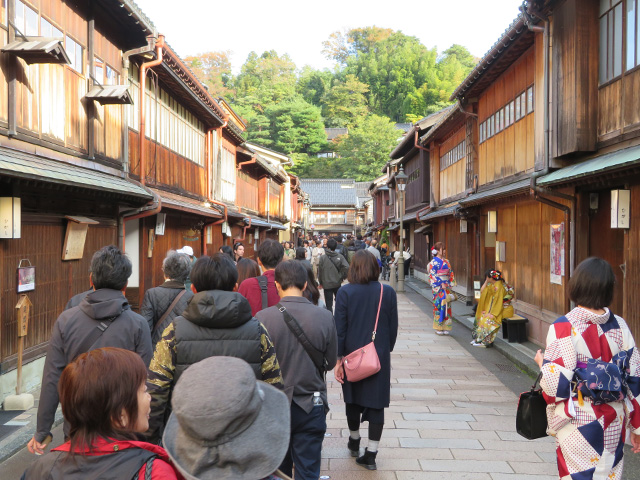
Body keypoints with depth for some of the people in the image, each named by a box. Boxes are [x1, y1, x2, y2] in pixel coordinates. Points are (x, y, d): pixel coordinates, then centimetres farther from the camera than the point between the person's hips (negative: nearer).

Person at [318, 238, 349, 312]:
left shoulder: (322, 258, -11)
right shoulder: (340, 257, -8)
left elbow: (320, 271, -6)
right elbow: (347, 267, -17)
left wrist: (320, 282, 8)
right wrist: (342, 277, 0)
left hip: (327, 284, -2)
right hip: (337, 283, 2)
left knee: (329, 304, 4)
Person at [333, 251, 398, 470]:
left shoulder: (345, 292, -10)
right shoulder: (388, 292, -6)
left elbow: (340, 328, -10)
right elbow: (393, 327, 0)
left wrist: (338, 358, -4)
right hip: (380, 356, 0)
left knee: (353, 399, 19)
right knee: (376, 402, 7)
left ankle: (354, 442, 37)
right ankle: (371, 454, 10)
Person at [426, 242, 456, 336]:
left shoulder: (446, 261, 13)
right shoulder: (434, 262, -5)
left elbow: (451, 273, 16)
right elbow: (432, 275, -10)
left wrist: (450, 284, 5)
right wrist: (441, 284, -15)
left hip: (446, 287, 6)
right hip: (438, 288, -6)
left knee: (447, 306, 4)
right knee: (439, 306, -5)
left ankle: (446, 327, 11)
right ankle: (439, 328, 3)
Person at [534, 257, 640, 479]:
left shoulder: (564, 328, -18)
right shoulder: (620, 326, -3)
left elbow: (556, 385, -19)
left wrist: (542, 363, 3)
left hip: (578, 423, -5)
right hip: (614, 424, 5)